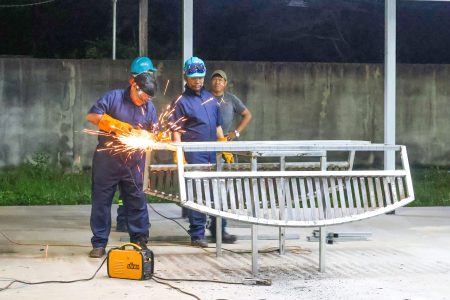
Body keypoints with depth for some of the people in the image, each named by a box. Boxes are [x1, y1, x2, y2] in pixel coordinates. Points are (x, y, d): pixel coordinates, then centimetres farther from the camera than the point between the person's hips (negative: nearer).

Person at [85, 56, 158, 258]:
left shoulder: (149, 107, 6)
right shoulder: (113, 97, -5)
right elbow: (92, 116, -11)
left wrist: (144, 134, -13)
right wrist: (117, 125, -19)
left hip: (133, 164, 3)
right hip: (107, 161, -3)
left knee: (137, 202, 4)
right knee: (101, 201, 2)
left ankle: (140, 241, 13)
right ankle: (99, 244, 8)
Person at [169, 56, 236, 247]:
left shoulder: (210, 98, 16)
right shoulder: (181, 102, -3)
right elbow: (176, 132, -8)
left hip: (213, 154, 6)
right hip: (194, 157, -6)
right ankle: (197, 235, 1)